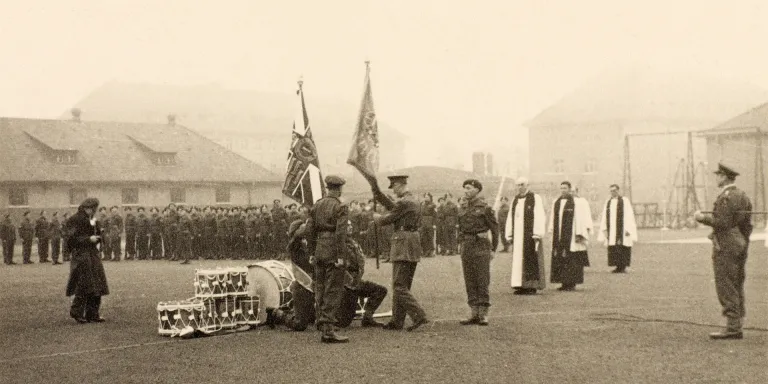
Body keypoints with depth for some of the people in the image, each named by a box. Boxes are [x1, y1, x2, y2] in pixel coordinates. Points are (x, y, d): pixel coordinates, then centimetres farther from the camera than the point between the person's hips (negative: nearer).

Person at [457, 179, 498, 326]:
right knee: (470, 281, 6)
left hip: (481, 246, -6)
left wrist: (493, 249, -4)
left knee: (482, 281, -5)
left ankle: (483, 315, -2)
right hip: (466, 246, 6)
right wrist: (464, 246, 11)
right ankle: (475, 314, 10)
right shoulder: (464, 210, 12)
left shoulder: (484, 208, -6)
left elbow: (495, 228, -3)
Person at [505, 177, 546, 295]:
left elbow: (540, 216, -9)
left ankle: (532, 286, 0)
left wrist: (537, 235, -16)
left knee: (531, 260, -4)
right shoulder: (515, 200, 15)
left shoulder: (535, 198, -2)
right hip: (517, 235, 6)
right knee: (518, 260, 3)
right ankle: (520, 286, 7)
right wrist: (509, 235, 9)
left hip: (530, 235, -6)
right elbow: (510, 218, 16)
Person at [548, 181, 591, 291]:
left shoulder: (576, 203, -5)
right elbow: (552, 218, 14)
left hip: (571, 236, -6)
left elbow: (580, 219, -8)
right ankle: (564, 283, 11)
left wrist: (578, 235, -14)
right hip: (559, 237, 6)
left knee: (571, 260, -3)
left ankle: (572, 283, 2)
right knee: (559, 260, 5)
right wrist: (552, 232, 8)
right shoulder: (556, 203, 11)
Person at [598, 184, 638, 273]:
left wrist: (628, 229, -14)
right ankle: (618, 267, 8)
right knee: (613, 249, 2)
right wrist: (604, 229, 3)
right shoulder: (608, 202, 12)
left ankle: (623, 267, 2)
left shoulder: (624, 201, -3)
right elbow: (604, 216, 11)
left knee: (622, 248, -4)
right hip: (612, 230, 5)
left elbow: (629, 215, -7)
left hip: (622, 228, -5)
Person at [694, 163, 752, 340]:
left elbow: (722, 222, -24)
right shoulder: (743, 196, 14)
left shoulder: (725, 197, -15)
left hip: (725, 246, -10)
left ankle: (733, 327, -10)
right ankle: (736, 325, 16)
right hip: (740, 245, 10)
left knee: (726, 288, -8)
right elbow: (748, 224, 16)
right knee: (737, 286, 12)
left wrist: (702, 217, -12)